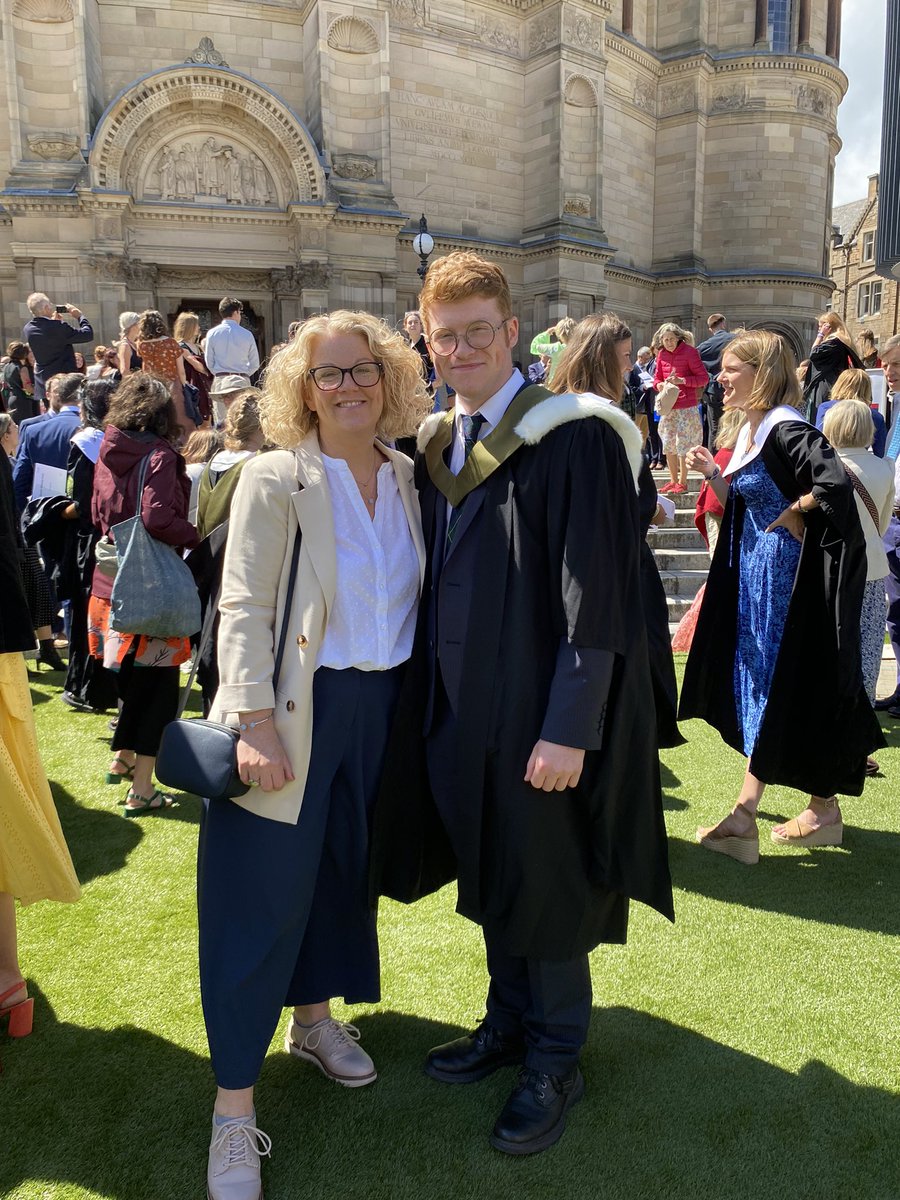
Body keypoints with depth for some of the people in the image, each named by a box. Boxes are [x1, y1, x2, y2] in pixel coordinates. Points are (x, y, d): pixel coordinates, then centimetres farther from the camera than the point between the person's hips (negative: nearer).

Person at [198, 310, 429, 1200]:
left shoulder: (406, 479, 6)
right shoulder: (275, 479, -10)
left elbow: (413, 596, 11)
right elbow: (242, 609, -14)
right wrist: (255, 722, -21)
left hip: (379, 707, 6)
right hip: (293, 712, -5)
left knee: (345, 872, 20)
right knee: (261, 900, 0)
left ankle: (315, 1018, 43)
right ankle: (234, 1106, 15)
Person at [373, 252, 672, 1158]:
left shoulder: (572, 438, -15)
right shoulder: (435, 447, 8)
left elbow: (599, 597, -18)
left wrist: (569, 729, -21)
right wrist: (430, 696, 9)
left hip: (538, 711, -6)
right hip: (459, 705, 7)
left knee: (544, 887, 8)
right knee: (489, 876, 19)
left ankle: (554, 1061, 30)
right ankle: (508, 1022, 41)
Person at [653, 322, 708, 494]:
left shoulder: (689, 352, -9)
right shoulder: (661, 354, 7)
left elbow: (704, 378, -9)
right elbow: (657, 378, 14)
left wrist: (682, 380, -21)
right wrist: (659, 385, -9)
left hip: (687, 407, -6)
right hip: (668, 406, 6)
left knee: (683, 445, -4)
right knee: (668, 443, 9)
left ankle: (682, 482, 5)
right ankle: (673, 480, 20)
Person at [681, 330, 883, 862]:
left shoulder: (785, 429, -18)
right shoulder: (751, 428, 11)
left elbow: (835, 482, -32)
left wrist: (795, 514, -17)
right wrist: (714, 475, 0)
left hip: (789, 572, -10)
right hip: (757, 570, 10)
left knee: (783, 690, -2)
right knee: (761, 683, 14)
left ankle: (744, 818, 4)